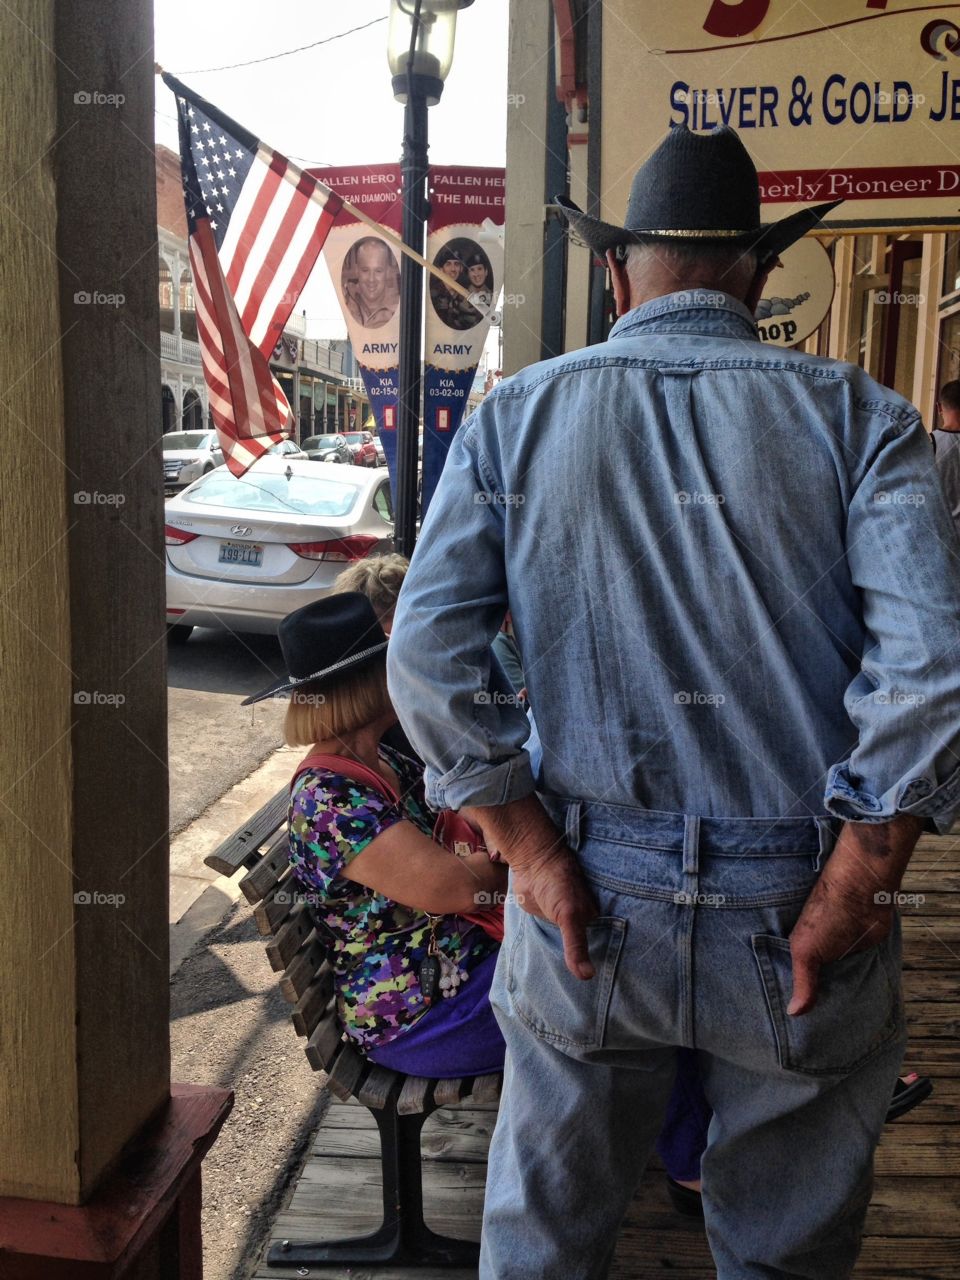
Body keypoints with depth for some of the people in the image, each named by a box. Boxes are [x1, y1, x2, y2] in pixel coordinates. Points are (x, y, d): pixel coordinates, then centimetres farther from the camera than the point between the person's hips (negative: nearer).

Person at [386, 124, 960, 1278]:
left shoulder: (513, 417, -1)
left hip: (588, 898, 1)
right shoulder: (856, 417, -4)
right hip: (795, 911, 0)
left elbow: (426, 656, -10)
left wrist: (533, 854, -6)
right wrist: (846, 898, -10)